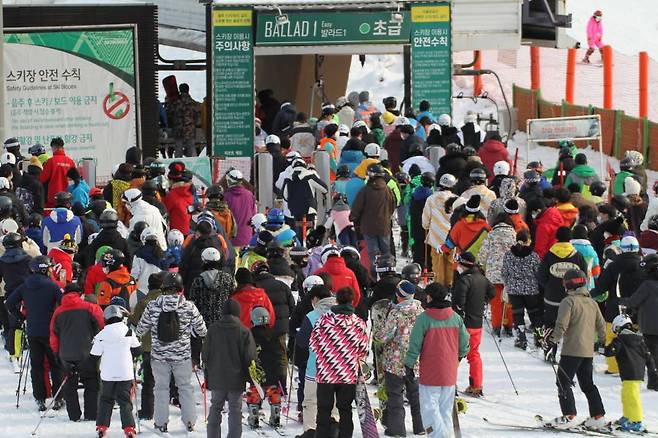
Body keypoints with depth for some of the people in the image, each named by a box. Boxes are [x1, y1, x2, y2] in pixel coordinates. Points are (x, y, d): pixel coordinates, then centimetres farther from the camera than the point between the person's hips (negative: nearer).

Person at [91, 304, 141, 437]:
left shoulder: (102, 335, -7)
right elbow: (136, 348, 11)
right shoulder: (128, 332, -2)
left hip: (108, 375, 0)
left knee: (105, 400, 15)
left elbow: (95, 355, -4)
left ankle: (102, 427, 10)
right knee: (125, 401, 4)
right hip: (126, 374, 0)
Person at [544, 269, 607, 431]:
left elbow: (562, 325, -16)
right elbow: (601, 326, 17)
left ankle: (569, 416, -8)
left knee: (563, 382, -1)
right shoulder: (592, 303, 12)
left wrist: (553, 340, -6)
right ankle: (598, 417, 12)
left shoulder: (569, 301, -9)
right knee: (588, 384, 15)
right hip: (588, 351, 7)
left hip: (572, 350, -7)